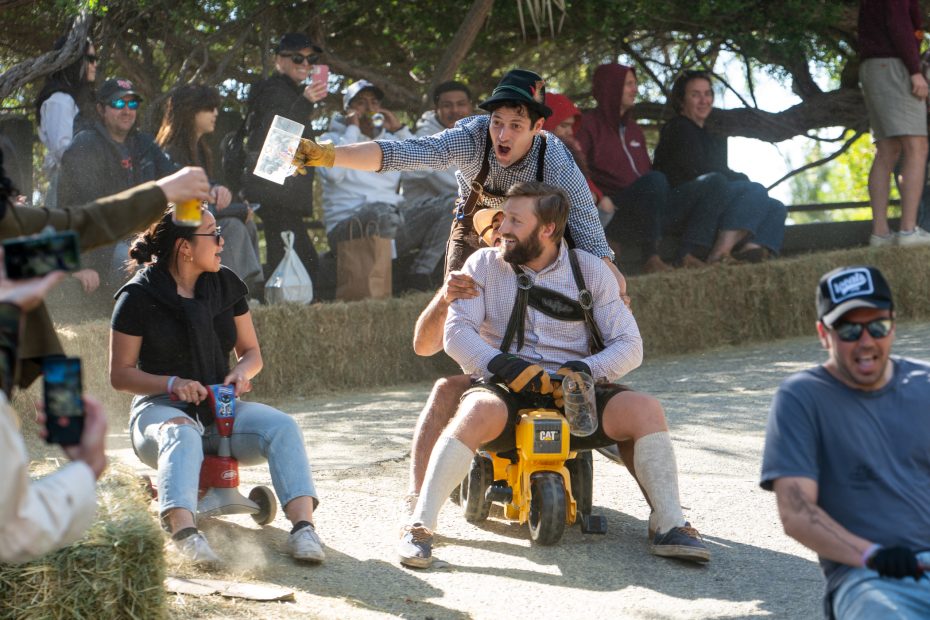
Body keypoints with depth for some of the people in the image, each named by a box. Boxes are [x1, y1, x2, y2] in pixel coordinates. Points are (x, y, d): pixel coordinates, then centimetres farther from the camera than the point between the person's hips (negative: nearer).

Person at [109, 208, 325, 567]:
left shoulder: (226, 285, 10)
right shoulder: (139, 296, -4)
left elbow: (251, 351, 17)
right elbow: (120, 374, -3)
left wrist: (241, 371, -8)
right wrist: (172, 384, -20)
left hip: (221, 408, 5)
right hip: (161, 407, -4)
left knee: (282, 427, -25)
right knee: (181, 436, -41)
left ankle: (303, 526, -39)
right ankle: (185, 535, -60)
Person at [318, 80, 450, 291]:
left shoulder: (389, 141, 26)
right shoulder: (332, 139, 12)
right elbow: (333, 173, -12)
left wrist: (399, 129, 10)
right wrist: (352, 130, -3)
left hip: (394, 219, 6)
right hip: (347, 224, -5)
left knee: (448, 206, -16)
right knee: (383, 212, -40)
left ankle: (419, 280, -22)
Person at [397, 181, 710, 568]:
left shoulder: (590, 270, 6)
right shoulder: (484, 265, 4)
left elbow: (628, 346, 1)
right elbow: (457, 333, -7)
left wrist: (583, 371, -19)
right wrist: (505, 367, -25)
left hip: (572, 396, 2)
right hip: (505, 390, -2)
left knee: (645, 410, -23)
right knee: (481, 412, -37)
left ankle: (669, 526, -20)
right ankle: (419, 527, -35)